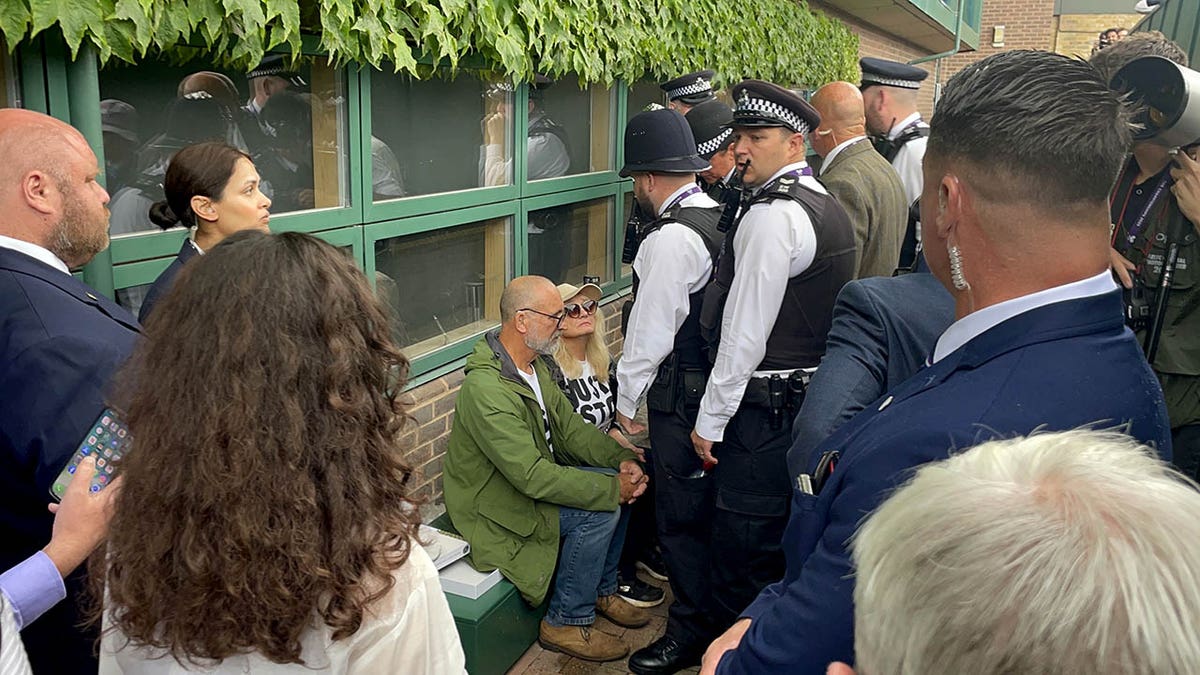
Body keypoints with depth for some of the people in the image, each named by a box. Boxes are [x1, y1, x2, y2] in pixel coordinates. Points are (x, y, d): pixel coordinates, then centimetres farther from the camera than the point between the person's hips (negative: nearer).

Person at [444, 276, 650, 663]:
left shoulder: (532, 364, 0)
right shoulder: (486, 389, -31)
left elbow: (569, 426, 4)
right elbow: (532, 476, -32)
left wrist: (621, 458, -12)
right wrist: (611, 488, -26)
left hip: (530, 477, 9)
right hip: (497, 506, -9)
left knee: (616, 483, 1)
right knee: (600, 510, -20)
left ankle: (602, 591, 20)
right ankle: (567, 624, -2)